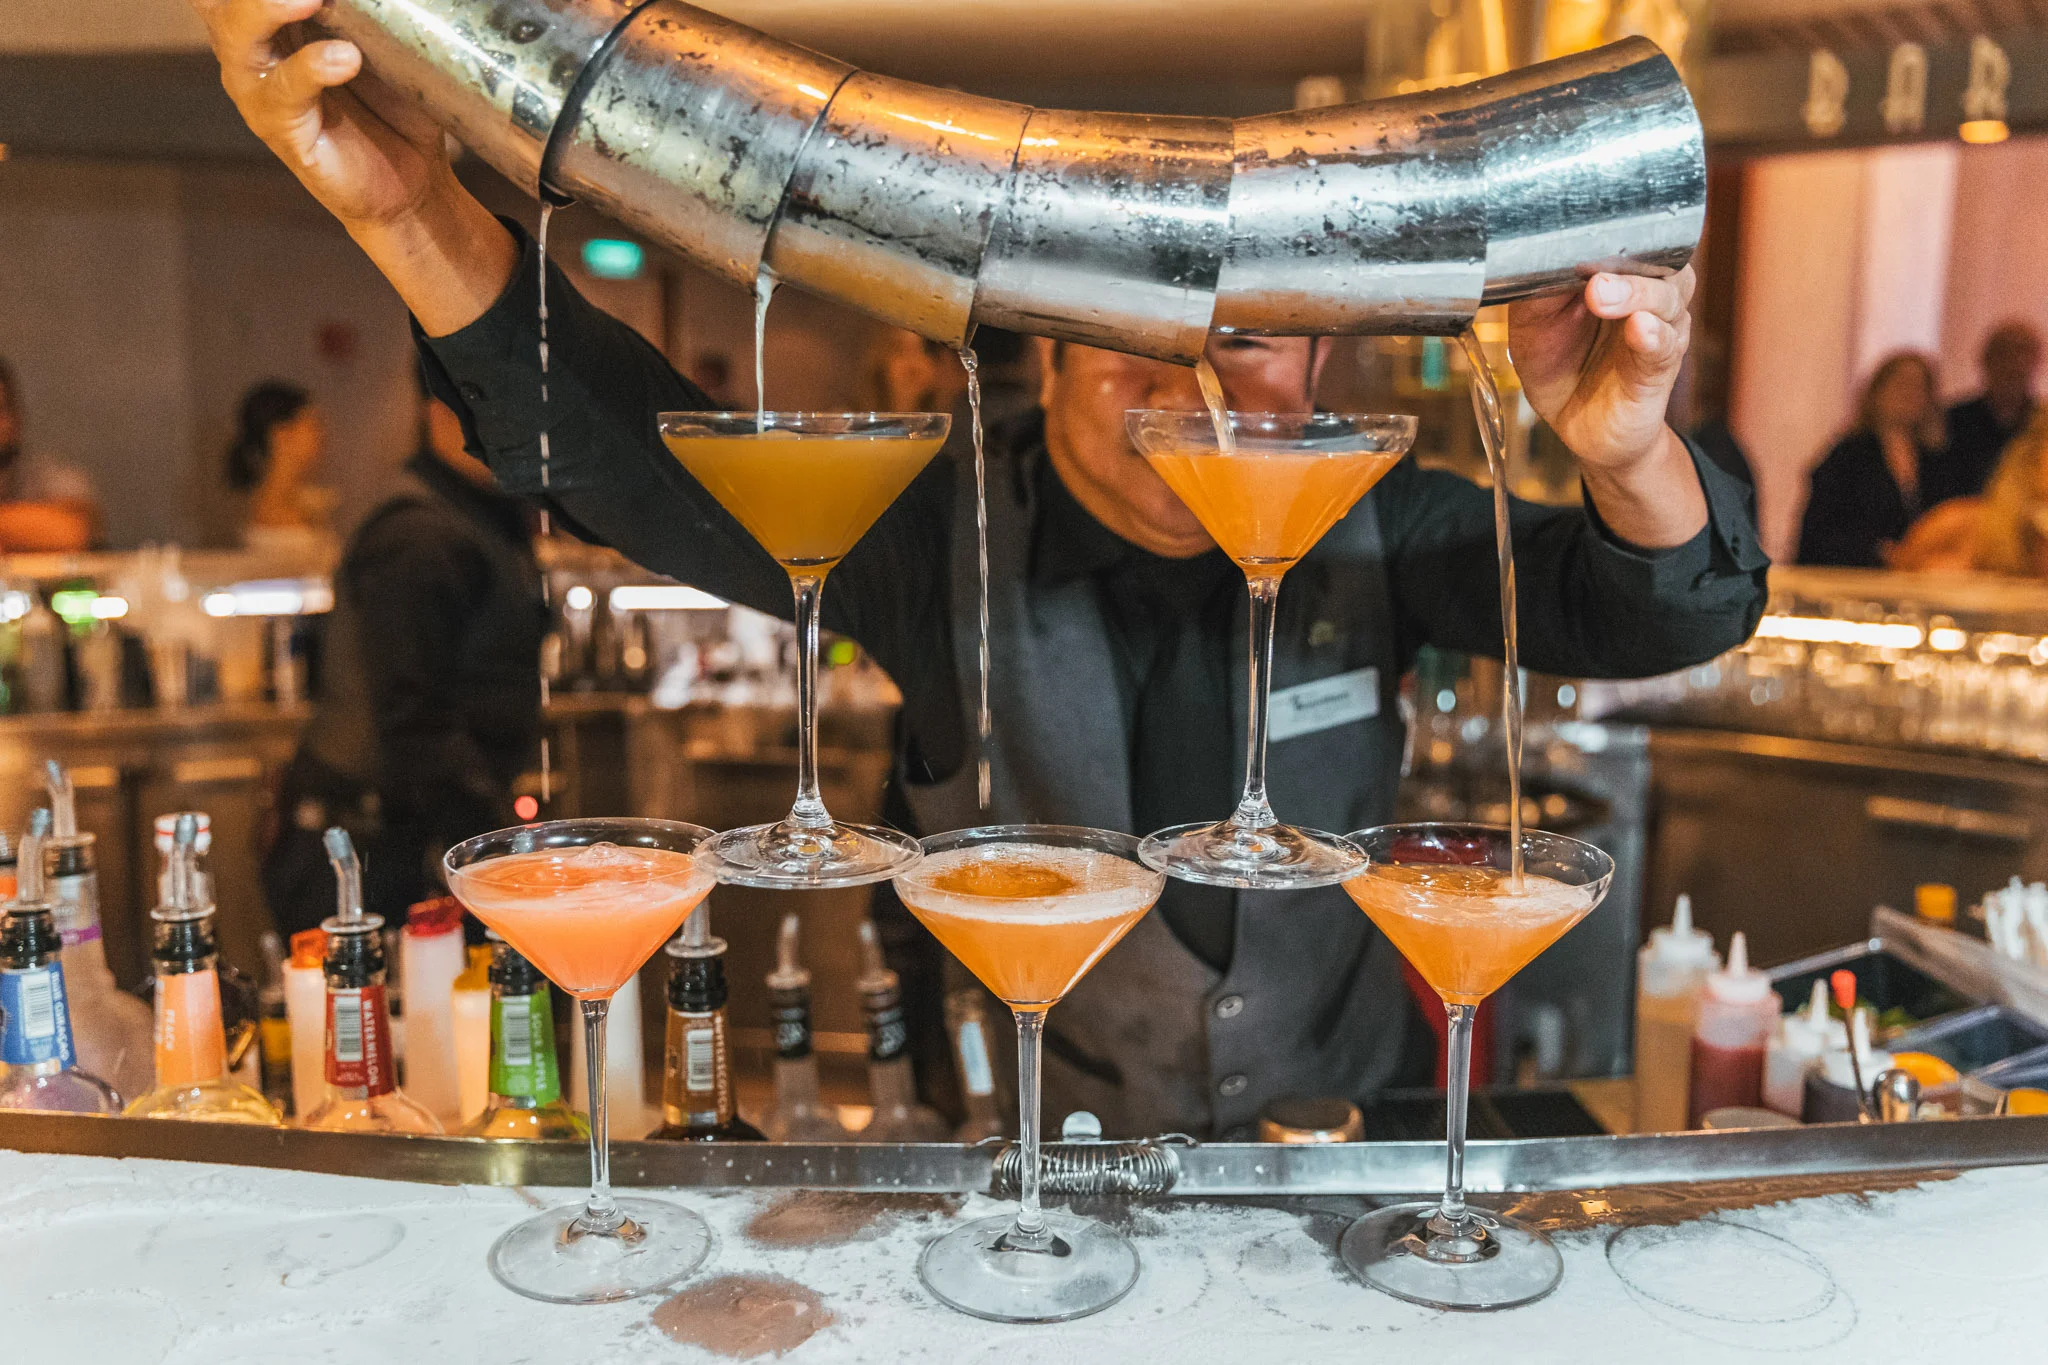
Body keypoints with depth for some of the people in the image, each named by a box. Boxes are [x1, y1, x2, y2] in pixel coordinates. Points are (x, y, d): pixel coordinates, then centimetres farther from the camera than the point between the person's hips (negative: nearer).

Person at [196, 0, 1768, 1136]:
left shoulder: (1373, 522, -7)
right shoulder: (945, 531, -14)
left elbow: (1661, 610, -12)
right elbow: (625, 452, -21)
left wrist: (1626, 455, -37)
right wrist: (413, 209, -38)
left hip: (1342, 1127, 2)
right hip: (1035, 1147, -1)